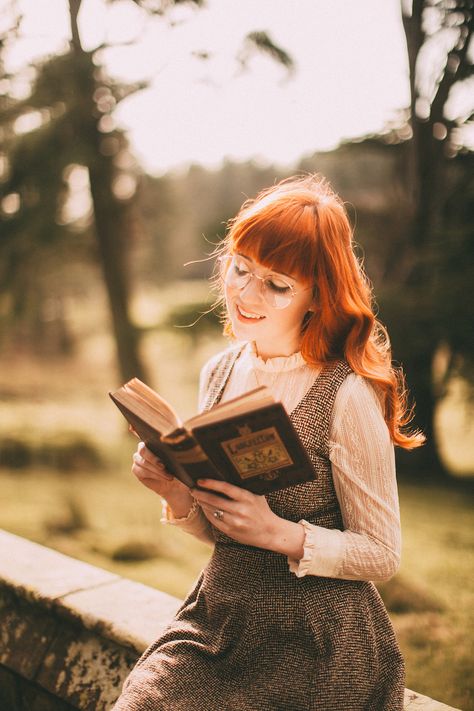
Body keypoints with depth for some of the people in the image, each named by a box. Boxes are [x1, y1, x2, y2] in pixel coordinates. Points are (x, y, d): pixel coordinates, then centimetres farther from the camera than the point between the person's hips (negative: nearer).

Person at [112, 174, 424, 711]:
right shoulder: (218, 373, 2)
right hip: (216, 621, 5)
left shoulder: (347, 396, -17)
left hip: (317, 645, -5)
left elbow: (382, 556, -10)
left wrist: (277, 531, -23)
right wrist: (178, 494, -10)